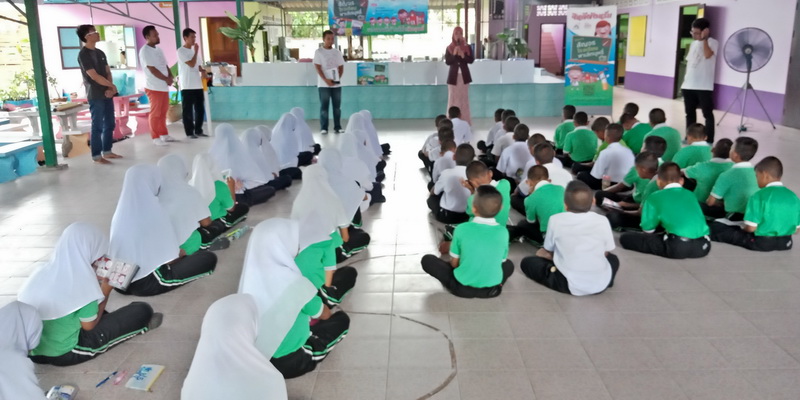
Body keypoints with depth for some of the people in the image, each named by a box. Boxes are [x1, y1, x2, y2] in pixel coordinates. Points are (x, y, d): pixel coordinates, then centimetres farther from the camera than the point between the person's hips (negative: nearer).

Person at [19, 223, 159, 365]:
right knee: (142, 310, 0)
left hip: (34, 351, 8)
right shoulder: (82, 278, -20)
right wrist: (105, 293, 2)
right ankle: (142, 325, 28)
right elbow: (89, 325, -11)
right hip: (66, 353, -7)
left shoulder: (42, 272, 0)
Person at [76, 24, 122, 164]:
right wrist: (112, 86, -7)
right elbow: (94, 76, -17)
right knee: (97, 126, -5)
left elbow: (108, 72, 10)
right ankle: (96, 156, 2)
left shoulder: (100, 53, 13)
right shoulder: (83, 54, -11)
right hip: (95, 96, -8)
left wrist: (110, 88, -7)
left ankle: (107, 151, 23)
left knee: (110, 124, 12)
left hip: (107, 94, 8)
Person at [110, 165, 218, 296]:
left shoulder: (120, 213, 1)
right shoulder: (155, 211, -16)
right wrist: (182, 253, 9)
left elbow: (116, 249, 13)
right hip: (147, 283, -7)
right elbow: (171, 258, -14)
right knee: (209, 258, -1)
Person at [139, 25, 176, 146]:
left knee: (163, 112, 14)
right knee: (155, 113, -3)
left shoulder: (158, 49, 15)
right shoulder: (145, 51, -13)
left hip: (163, 86, 8)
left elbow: (165, 65, 18)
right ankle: (156, 138, 3)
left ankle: (164, 134, 24)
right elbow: (153, 70, -18)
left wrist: (170, 77, -1)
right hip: (154, 87, -8)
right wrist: (167, 79, -11)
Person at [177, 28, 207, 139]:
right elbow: (192, 64, -18)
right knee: (188, 110, -1)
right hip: (187, 86, -7)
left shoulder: (194, 50, 16)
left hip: (198, 85, 7)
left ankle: (198, 131, 19)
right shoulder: (181, 51, -9)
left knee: (200, 109, 9)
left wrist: (203, 70, -2)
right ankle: (190, 132, 5)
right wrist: (196, 51, -9)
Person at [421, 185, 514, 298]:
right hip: (492, 288, 2)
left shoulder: (462, 229, -14)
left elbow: (454, 263, -3)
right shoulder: (503, 232, -9)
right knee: (509, 264, 32)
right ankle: (495, 286, 11)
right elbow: (501, 262, 5)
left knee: (427, 260, 12)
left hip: (462, 287, -1)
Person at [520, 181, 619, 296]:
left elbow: (548, 251, 6)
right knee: (613, 259, 35)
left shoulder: (556, 220, -7)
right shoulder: (602, 221, -4)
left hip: (571, 285, -3)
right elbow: (605, 253, 9)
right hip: (601, 284, 3)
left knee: (527, 262, 10)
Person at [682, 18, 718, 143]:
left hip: (704, 86, -7)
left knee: (707, 114, -3)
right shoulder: (693, 43, 14)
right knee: (690, 113, 13)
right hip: (689, 85, 7)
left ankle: (709, 142, -2)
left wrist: (704, 38, -20)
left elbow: (707, 55, -28)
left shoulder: (713, 43, -6)